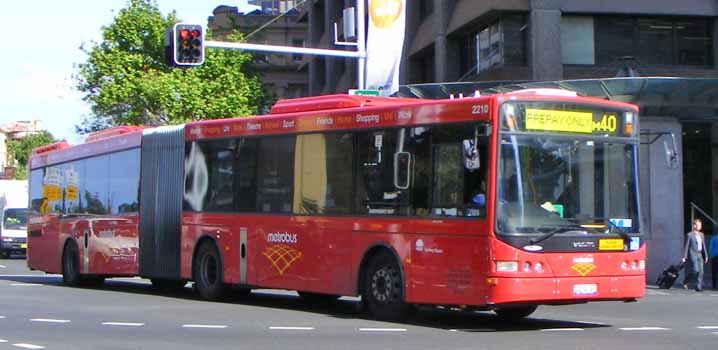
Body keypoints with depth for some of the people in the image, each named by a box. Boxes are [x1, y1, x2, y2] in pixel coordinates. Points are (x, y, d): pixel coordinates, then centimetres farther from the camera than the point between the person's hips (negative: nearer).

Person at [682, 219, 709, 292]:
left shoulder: (701, 235, 14)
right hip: (692, 254, -6)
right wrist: (684, 257, -9)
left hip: (700, 255, 6)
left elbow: (703, 246, 16)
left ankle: (699, 287, 1)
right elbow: (686, 246, -5)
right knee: (695, 270, -16)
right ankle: (685, 281, 5)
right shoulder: (689, 235, -4)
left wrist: (706, 256, 11)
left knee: (700, 271, -2)